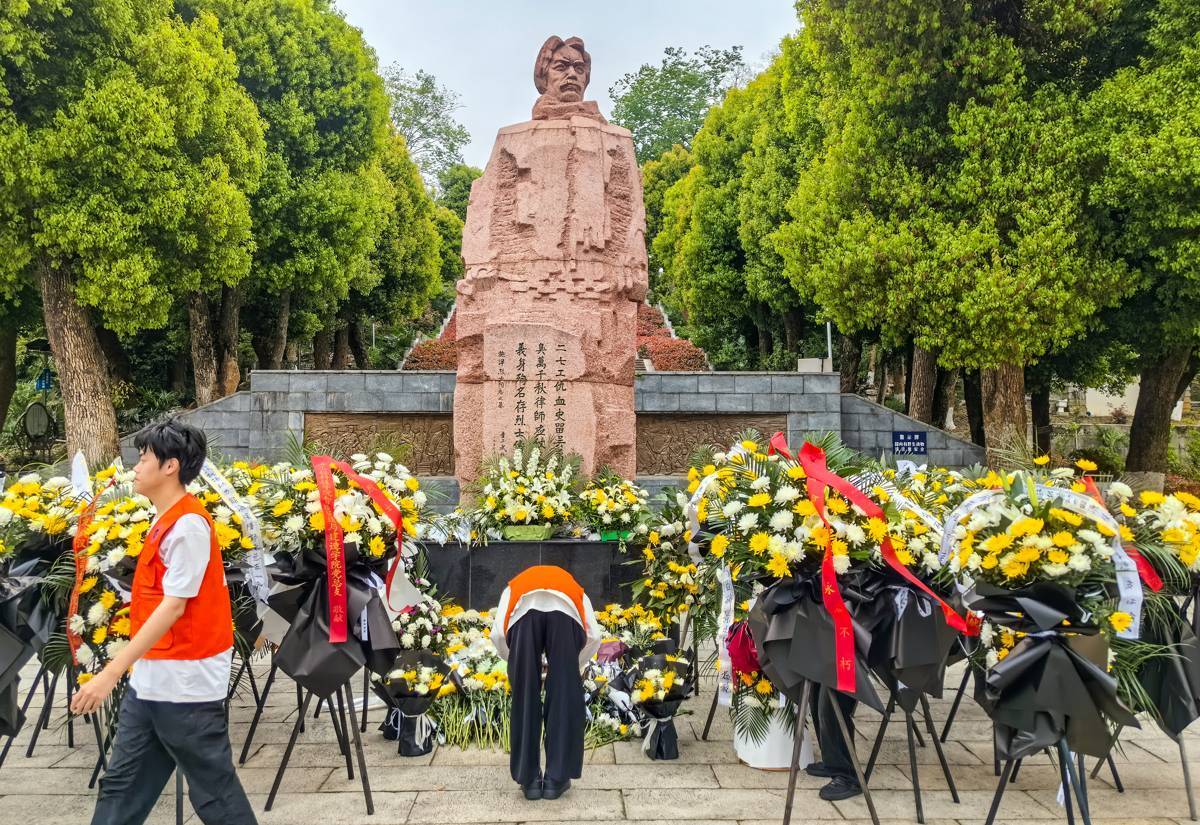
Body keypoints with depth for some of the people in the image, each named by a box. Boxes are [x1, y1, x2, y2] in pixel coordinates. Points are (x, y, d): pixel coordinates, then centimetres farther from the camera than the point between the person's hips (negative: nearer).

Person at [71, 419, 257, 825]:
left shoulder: (187, 523, -18)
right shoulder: (166, 521, 10)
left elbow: (174, 606, -23)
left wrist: (112, 672, -24)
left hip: (185, 683, -10)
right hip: (150, 680, 10)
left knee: (213, 791, 2)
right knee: (121, 786, 16)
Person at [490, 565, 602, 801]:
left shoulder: (515, 586, 42)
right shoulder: (575, 589, 43)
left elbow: (498, 634, 20)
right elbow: (594, 637, 22)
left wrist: (518, 665, 36)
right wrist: (572, 666, 38)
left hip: (525, 608, 0)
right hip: (564, 609, 0)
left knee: (524, 697, 14)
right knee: (564, 697, 14)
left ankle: (529, 779, 21)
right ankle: (556, 778, 19)